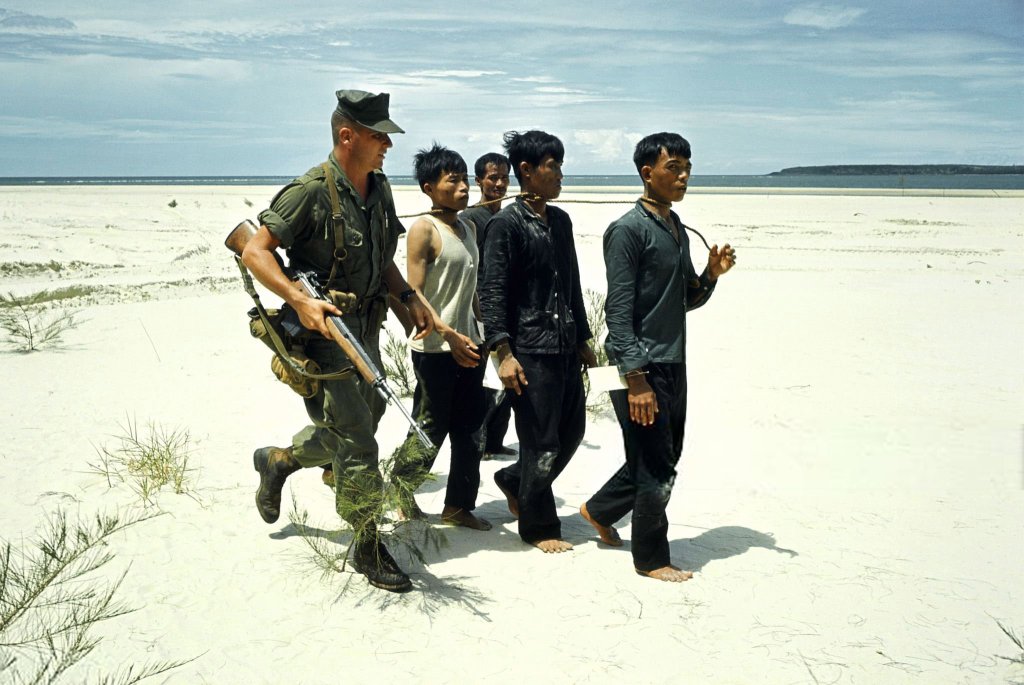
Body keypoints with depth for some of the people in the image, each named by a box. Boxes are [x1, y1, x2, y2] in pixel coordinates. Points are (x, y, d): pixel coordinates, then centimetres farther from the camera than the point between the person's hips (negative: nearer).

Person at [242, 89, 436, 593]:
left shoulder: (379, 189, 7)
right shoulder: (311, 191, -17)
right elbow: (255, 252, -18)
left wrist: (409, 297, 6)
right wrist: (300, 301, -29)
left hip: (365, 329, 8)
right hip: (323, 333, -8)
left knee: (362, 425, 19)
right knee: (357, 445, -5)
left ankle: (278, 461, 44)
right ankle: (368, 547, 11)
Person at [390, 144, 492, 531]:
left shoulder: (468, 227, 12)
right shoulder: (424, 230, -12)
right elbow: (414, 295, -17)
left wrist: (485, 328, 18)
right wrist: (449, 335, -23)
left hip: (468, 344, 7)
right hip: (435, 349, -7)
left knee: (469, 430, 10)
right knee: (430, 429, 2)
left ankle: (459, 506, 21)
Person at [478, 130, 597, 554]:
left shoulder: (560, 221, 13)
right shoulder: (506, 224, -10)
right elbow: (492, 293, -14)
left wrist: (583, 341, 20)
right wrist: (504, 353, -20)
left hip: (565, 347, 8)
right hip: (530, 351, -8)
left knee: (572, 431, 14)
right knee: (541, 442, 0)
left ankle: (514, 482, 36)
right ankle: (538, 526, 17)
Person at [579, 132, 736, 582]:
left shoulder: (677, 229, 14)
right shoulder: (628, 231, -13)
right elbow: (619, 312, -17)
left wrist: (711, 275, 0)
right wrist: (636, 380, -22)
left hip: (673, 363, 9)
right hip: (641, 365, -9)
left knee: (665, 457, 18)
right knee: (656, 468, -1)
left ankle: (600, 510, 37)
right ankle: (650, 559, 16)